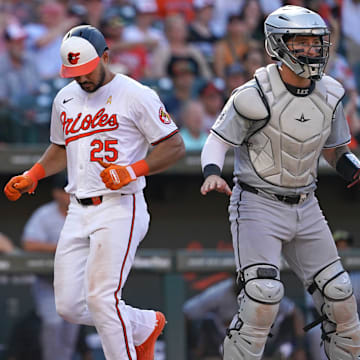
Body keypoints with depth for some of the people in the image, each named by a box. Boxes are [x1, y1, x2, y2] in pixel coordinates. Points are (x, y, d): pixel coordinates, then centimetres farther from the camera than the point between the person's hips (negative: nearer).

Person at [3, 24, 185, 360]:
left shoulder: (136, 95, -6)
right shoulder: (65, 99, 15)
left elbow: (175, 146, -5)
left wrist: (133, 170, -17)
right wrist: (32, 176, 14)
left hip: (119, 209, -7)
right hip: (78, 212, 7)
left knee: (101, 298, -17)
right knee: (69, 305, 3)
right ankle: (145, 325, 25)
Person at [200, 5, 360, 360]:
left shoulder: (328, 95, 3)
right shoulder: (257, 96, -16)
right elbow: (218, 140, -9)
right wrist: (212, 174, -29)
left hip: (305, 207, 6)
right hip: (258, 206, -6)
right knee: (263, 294, -19)